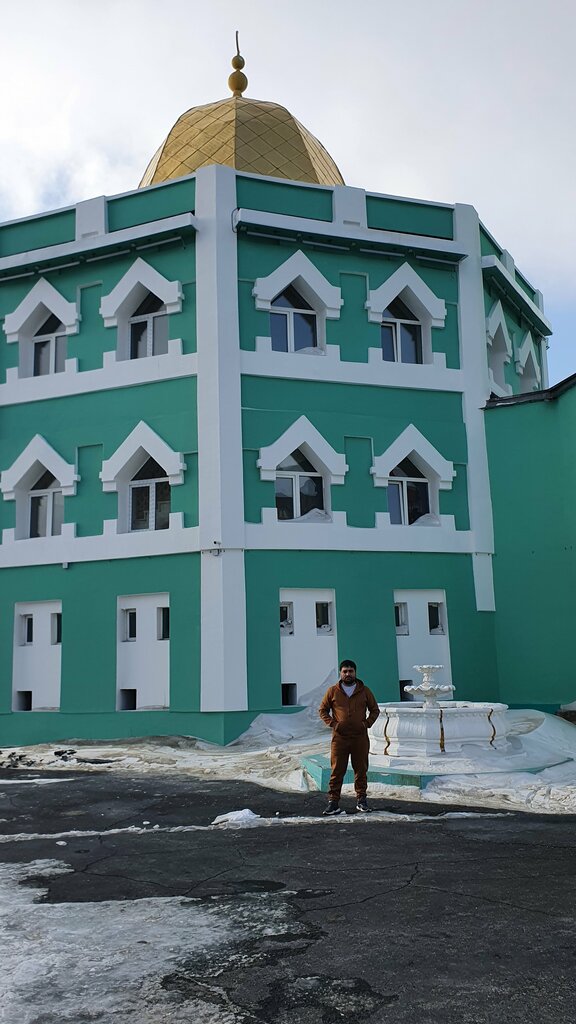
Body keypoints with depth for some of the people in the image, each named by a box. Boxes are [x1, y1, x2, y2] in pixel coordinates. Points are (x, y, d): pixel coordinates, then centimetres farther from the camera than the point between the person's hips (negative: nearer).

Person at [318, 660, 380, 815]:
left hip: (360, 738, 1)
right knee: (337, 770, -1)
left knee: (361, 770, 8)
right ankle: (333, 801, 3)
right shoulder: (332, 691, 3)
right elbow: (322, 710, 10)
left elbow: (375, 710, 14)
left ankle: (361, 800, 19)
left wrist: (367, 723, 0)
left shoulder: (364, 691, 6)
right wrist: (332, 723, -3)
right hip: (339, 738, -1)